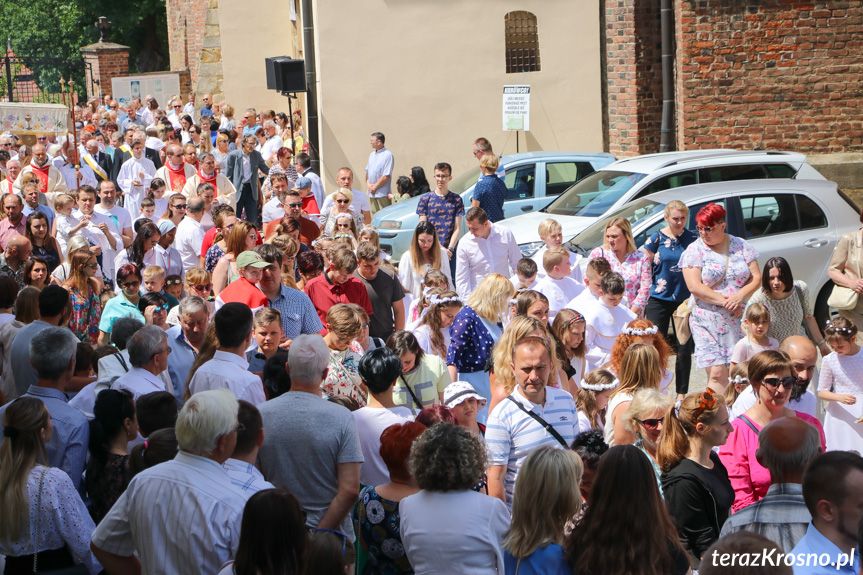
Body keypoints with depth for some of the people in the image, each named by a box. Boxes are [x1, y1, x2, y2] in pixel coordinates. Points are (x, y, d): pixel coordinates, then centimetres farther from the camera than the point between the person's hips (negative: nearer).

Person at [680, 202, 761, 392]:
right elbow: (694, 287, -8)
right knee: (717, 374, -12)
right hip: (708, 322, -2)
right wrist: (725, 302, -13)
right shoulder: (694, 250, 2)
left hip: (740, 320, 2)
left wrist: (739, 296, -13)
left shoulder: (741, 246, 10)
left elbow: (756, 278, 7)